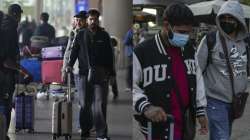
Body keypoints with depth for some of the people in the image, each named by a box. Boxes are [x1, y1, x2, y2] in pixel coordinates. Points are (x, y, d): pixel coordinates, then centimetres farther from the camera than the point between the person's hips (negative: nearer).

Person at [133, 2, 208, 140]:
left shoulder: (189, 50, 8)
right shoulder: (142, 52, -14)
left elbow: (196, 80, 16)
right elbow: (132, 87, -11)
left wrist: (201, 111, 13)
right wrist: (145, 107, -26)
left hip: (186, 125, 6)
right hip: (157, 128, -6)